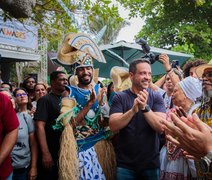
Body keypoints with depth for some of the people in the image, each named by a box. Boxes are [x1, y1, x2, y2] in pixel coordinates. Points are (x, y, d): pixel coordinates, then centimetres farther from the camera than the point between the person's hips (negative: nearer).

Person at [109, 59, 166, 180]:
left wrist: (145, 107, -26)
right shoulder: (120, 97, -4)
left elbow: (161, 127, -12)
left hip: (151, 163, 1)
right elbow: (113, 126, -14)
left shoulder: (156, 97, -2)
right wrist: (133, 110, -27)